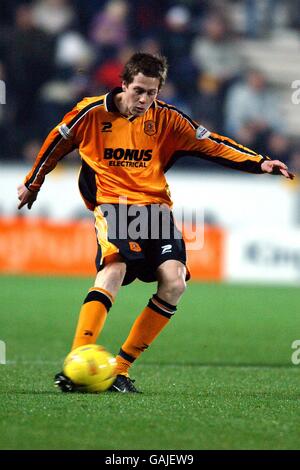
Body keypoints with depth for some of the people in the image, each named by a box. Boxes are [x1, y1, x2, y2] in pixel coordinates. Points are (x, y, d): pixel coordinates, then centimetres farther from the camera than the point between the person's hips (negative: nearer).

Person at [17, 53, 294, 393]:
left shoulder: (166, 119, 4)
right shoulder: (93, 112, -2)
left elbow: (210, 145, 8)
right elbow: (56, 144, 13)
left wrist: (259, 163, -3)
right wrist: (31, 184, 25)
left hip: (155, 205, 4)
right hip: (111, 204, -3)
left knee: (173, 282, -18)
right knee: (114, 269, -31)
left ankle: (121, 367, -8)